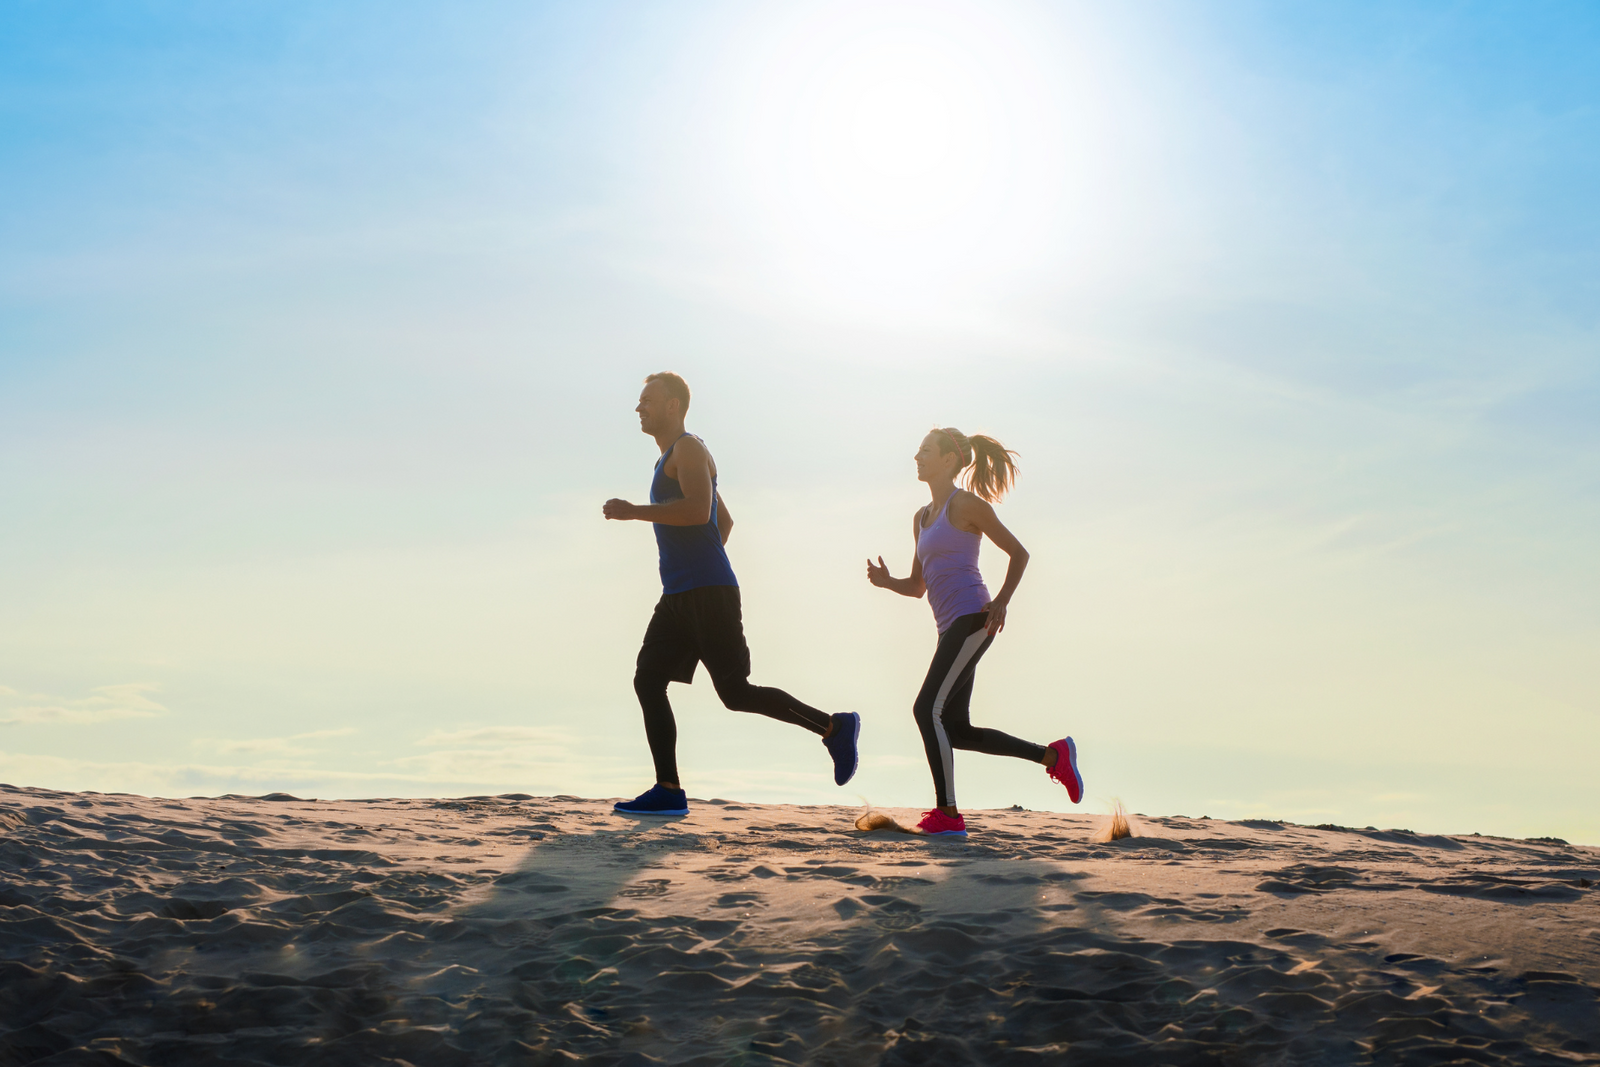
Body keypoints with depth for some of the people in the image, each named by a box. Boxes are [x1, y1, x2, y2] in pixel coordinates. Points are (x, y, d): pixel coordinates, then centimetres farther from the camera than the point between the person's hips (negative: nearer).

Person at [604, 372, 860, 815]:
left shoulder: (689, 448, -5)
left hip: (708, 593, -10)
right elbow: (725, 521, 33)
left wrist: (633, 511, -18)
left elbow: (698, 511, -22)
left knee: (735, 692, -11)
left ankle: (833, 727, 0)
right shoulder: (672, 459, 26)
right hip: (678, 596, 10)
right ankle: (668, 790, -2)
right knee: (647, 680, -1)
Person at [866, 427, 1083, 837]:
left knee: (928, 709, -15)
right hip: (952, 627, 9)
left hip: (971, 619, -9)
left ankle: (947, 814, -12)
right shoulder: (922, 517, 22)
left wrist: (1002, 600, -12)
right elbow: (918, 586, 24)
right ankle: (1053, 755, 15)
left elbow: (1018, 552, 1)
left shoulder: (966, 504, 0)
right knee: (955, 729, 6)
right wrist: (886, 581, 3)